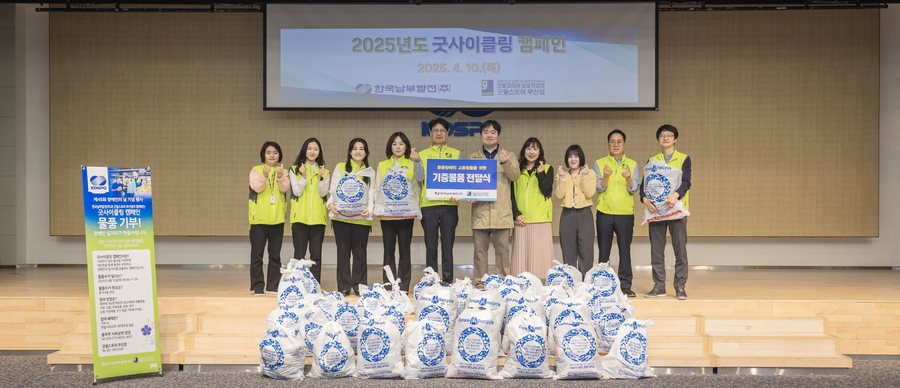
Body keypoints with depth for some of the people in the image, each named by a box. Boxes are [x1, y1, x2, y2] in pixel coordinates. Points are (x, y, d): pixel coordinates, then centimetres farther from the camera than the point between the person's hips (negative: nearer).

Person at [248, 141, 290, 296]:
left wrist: (280, 176, -26)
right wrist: (265, 175, -29)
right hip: (259, 219, -2)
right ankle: (258, 286, 6)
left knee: (275, 255, 6)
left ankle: (273, 286, 13)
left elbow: (285, 188, -8)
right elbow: (256, 187, -14)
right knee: (257, 255, 0)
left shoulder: (284, 172, 9)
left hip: (277, 219, 2)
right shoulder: (256, 170, 2)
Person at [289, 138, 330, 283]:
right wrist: (304, 177, -17)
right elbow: (297, 192, -4)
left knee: (316, 255, 2)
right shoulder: (295, 170, 7)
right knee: (299, 254, 0)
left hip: (318, 217, 1)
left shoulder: (325, 172, 11)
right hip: (300, 216, -1)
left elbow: (323, 193, -1)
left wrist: (320, 178, -16)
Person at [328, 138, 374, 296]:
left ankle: (359, 286, 9)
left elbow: (371, 195, 7)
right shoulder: (340, 168, 10)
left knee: (360, 252, 2)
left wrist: (369, 209, -12)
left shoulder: (370, 172, 13)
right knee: (343, 252, 1)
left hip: (361, 218, 0)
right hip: (341, 216, 0)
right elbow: (333, 189, 7)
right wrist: (331, 203, -13)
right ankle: (344, 286, 7)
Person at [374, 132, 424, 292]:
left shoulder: (411, 164, 7)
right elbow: (377, 188, 9)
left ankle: (404, 287, 4)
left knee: (405, 250, 0)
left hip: (406, 214, -2)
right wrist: (378, 206, -7)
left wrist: (417, 161, -31)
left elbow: (420, 177, -14)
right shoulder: (382, 166, 13)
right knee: (388, 250, 4)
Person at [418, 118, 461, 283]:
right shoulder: (423, 154, 12)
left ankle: (448, 281, 5)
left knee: (448, 245, 1)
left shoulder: (456, 154, 13)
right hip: (428, 204, 0)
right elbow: (419, 178, 1)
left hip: (449, 204, 0)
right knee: (431, 246, 1)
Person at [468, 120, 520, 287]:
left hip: (501, 210, -1)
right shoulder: (472, 157, 13)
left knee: (502, 248, 0)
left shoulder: (508, 156, 11)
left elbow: (515, 176, -3)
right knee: (480, 249, 2)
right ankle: (479, 282, 8)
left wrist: (505, 163, -22)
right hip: (480, 210, 1)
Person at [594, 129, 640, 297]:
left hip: (625, 214, 0)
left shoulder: (632, 164, 8)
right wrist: (606, 176, -21)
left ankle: (626, 285, 5)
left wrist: (628, 178, -22)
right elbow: (599, 188, -2)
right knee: (604, 251, 3)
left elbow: (634, 189, -2)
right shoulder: (599, 163, 6)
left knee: (625, 251, 0)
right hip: (604, 214, 0)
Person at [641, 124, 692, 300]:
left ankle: (680, 287, 4)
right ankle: (659, 286, 11)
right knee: (656, 250, 4)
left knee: (680, 250, -2)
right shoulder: (652, 161, 13)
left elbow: (686, 182, -8)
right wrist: (644, 198, -16)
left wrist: (676, 195, -29)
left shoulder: (684, 159, 5)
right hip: (655, 210, 2)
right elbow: (644, 183, 6)